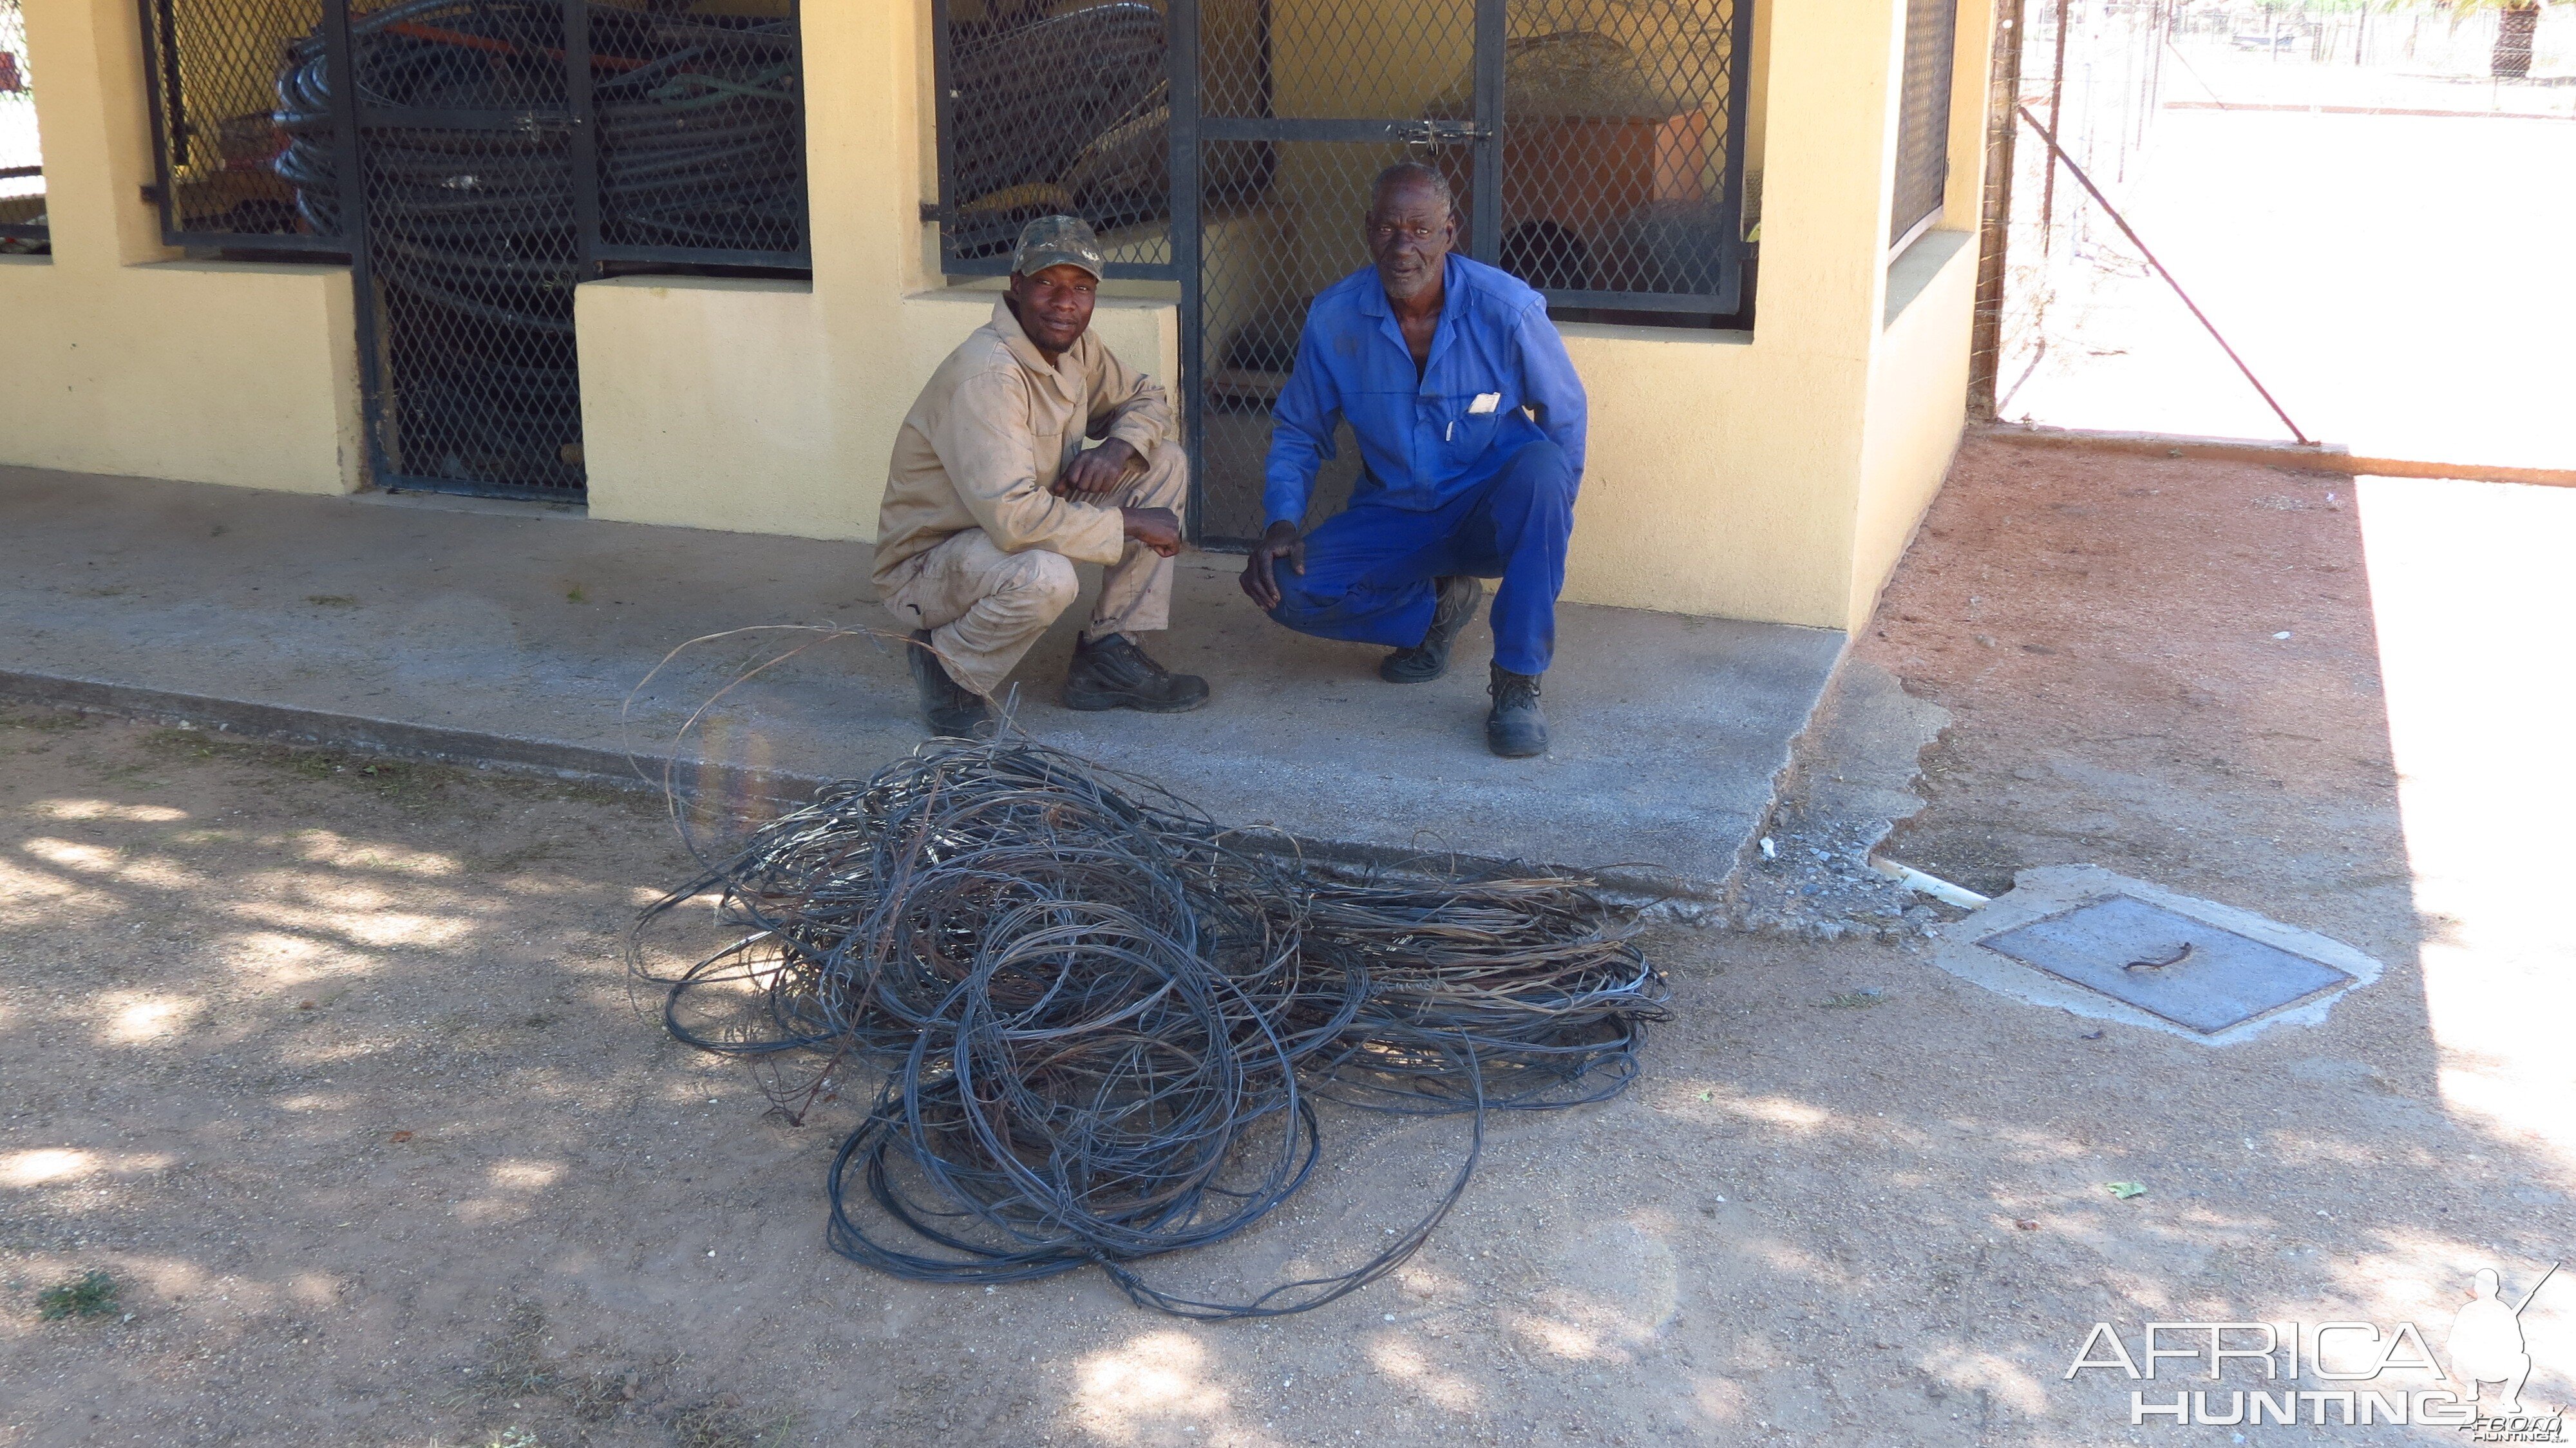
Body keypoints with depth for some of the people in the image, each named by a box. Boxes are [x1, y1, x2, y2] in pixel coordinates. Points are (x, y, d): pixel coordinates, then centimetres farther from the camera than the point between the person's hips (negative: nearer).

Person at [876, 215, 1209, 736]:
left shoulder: (1074, 348, -1)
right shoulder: (987, 374, -29)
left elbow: (1147, 398, 16)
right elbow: (1011, 516, -38)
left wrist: (1119, 447, -9)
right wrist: (1129, 525, -26)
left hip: (1016, 528, 9)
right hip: (924, 567, -9)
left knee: (1165, 463, 2)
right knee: (1045, 576, -41)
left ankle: (1109, 658, 4)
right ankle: (950, 667, -8)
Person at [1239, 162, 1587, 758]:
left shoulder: (1506, 308, -16)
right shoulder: (1333, 317, -9)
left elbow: (1566, 417, -3)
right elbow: (1298, 434, 4)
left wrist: (1546, 525, -13)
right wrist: (1282, 521, -14)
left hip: (1490, 512, -2)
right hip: (1392, 517, 3)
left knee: (1540, 466, -37)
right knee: (1285, 586, -22)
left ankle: (1517, 682, -26)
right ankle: (1436, 606, 7)